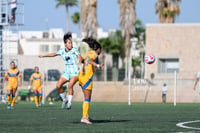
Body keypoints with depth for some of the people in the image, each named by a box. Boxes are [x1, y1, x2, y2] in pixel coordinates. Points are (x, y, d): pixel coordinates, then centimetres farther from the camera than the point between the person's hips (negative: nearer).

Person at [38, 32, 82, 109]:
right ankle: (64, 100, 14)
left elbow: (79, 57, -29)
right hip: (67, 72, 6)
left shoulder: (74, 50, -13)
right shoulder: (62, 51, 4)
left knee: (70, 85, -27)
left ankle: (69, 103, -19)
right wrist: (44, 56, 25)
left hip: (75, 73, -6)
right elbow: (54, 54, 19)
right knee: (58, 85, -7)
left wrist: (79, 62, -51)